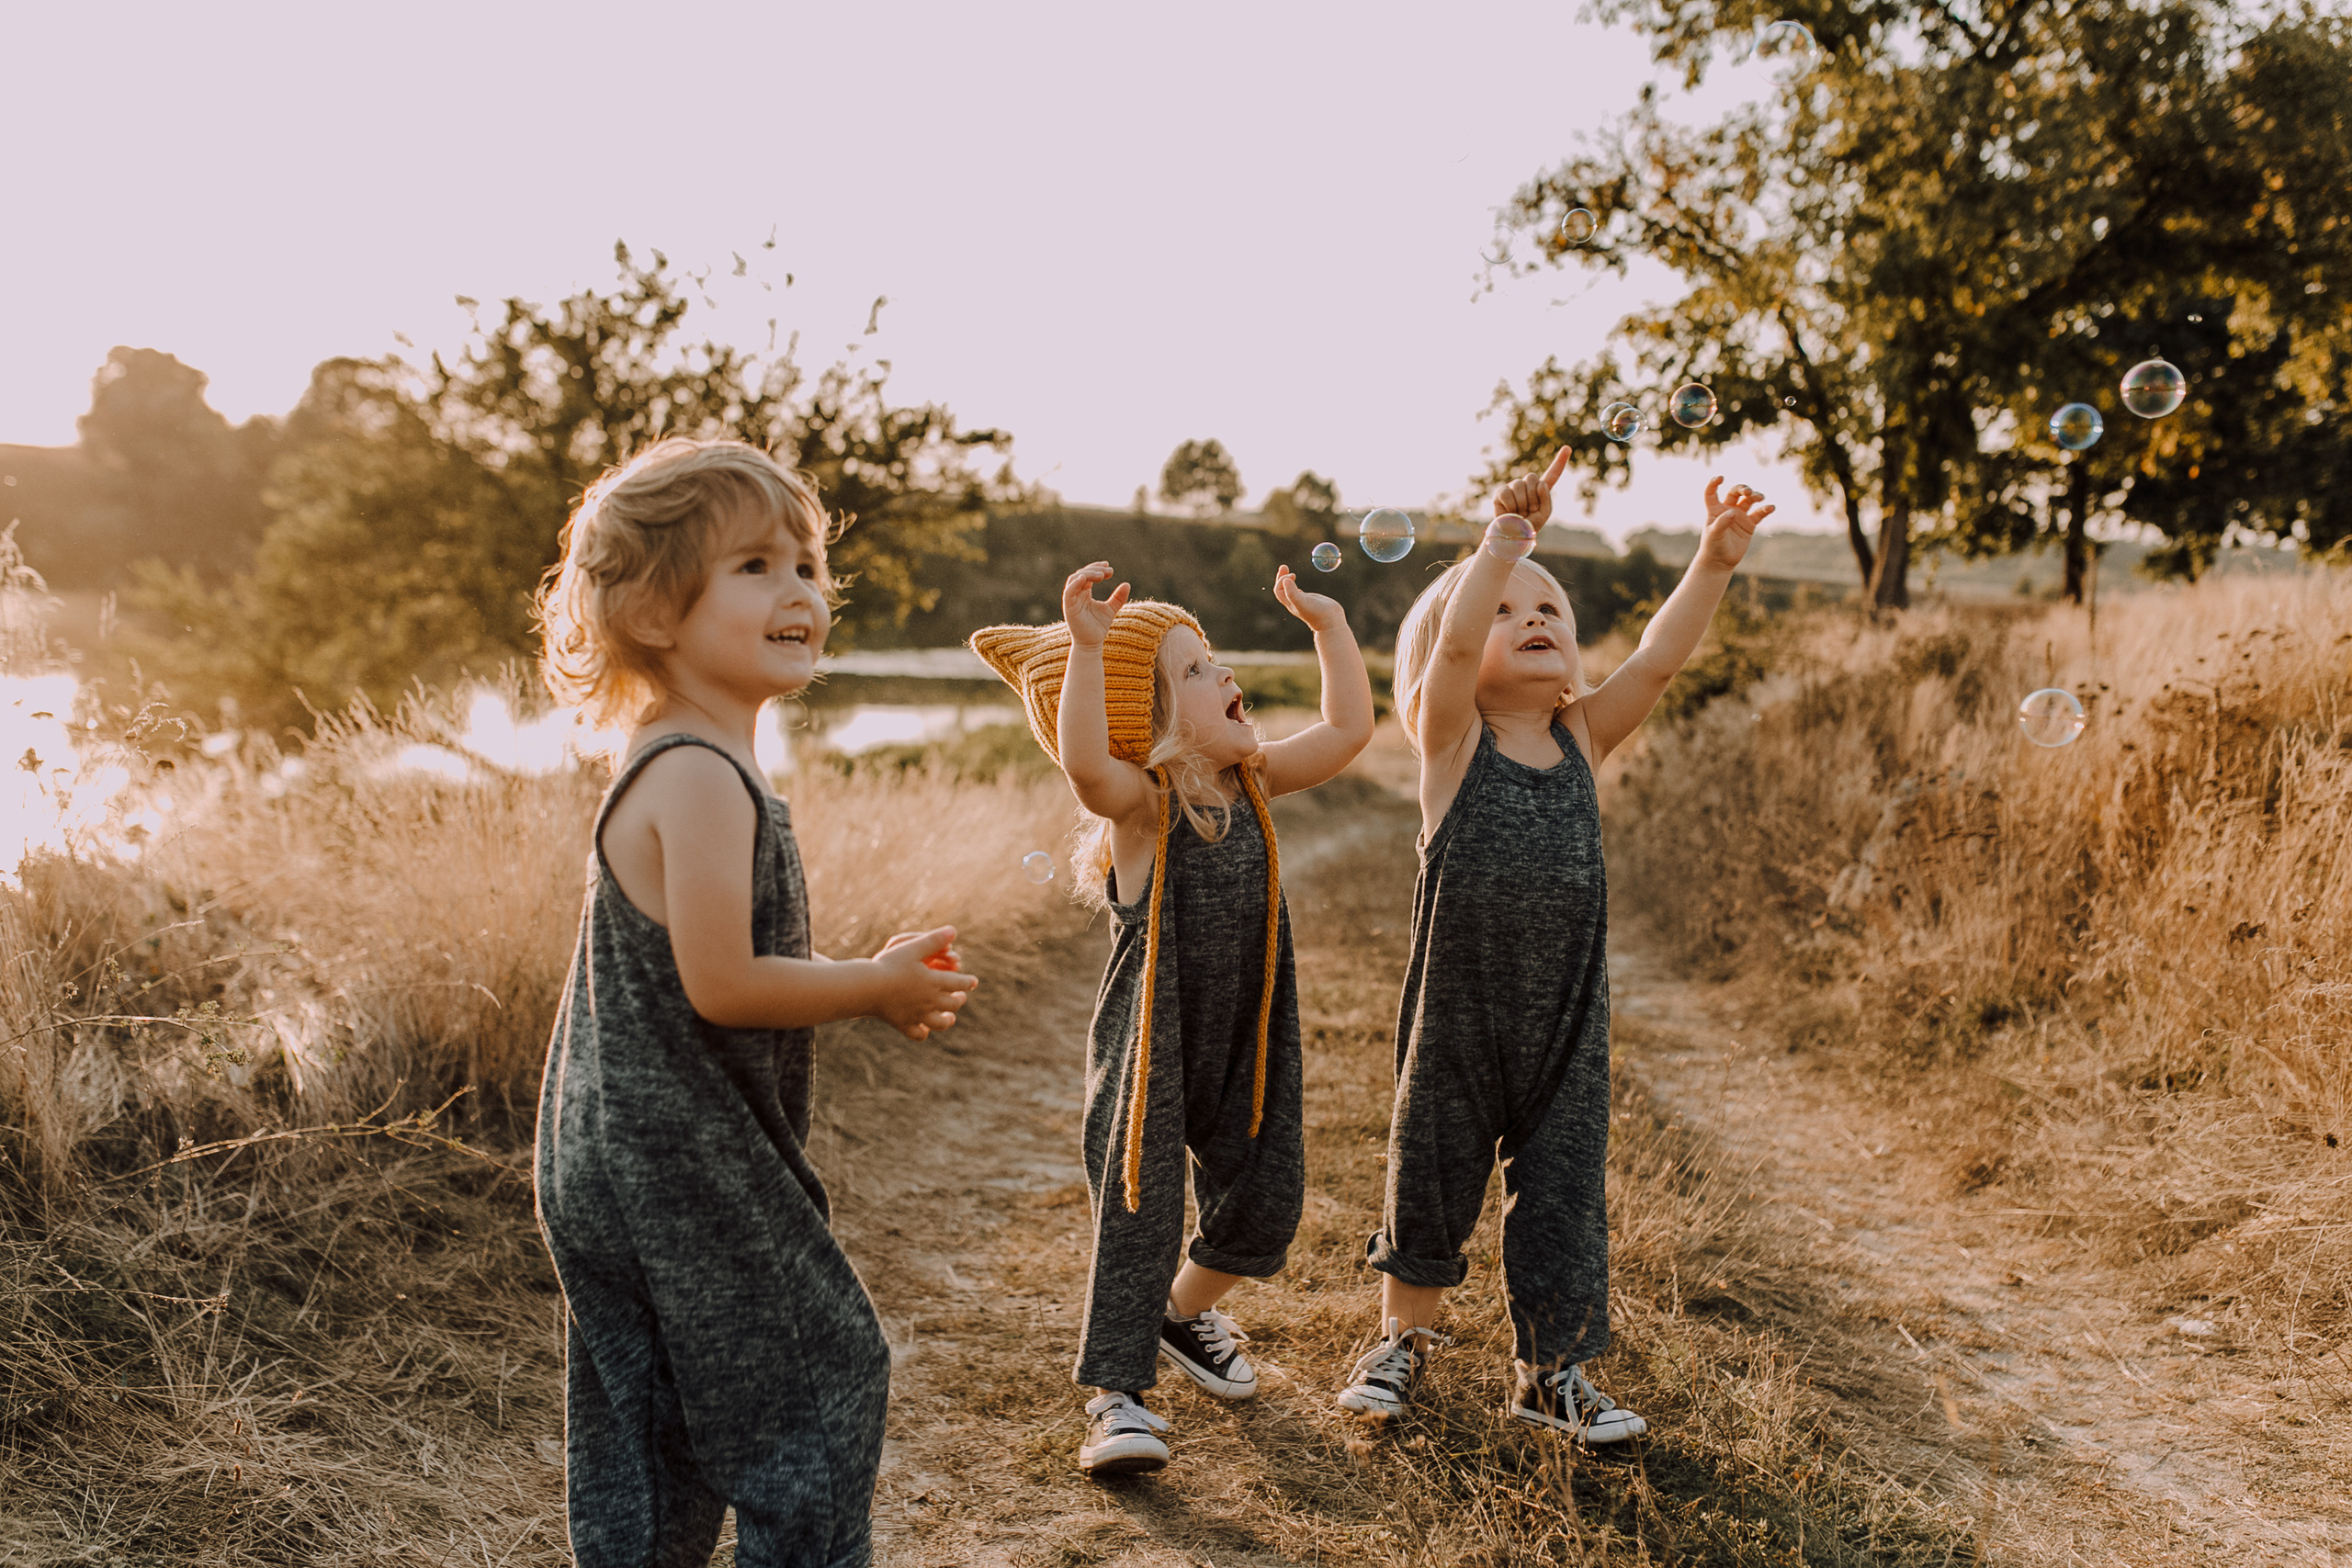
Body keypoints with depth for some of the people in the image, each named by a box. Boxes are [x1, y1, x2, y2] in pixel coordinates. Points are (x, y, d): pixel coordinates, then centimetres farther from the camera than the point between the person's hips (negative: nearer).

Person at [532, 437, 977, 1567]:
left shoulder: (667, 765, 12)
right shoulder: (700, 778, -20)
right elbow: (721, 985, -25)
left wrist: (867, 985, 8)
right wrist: (877, 987, -11)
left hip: (622, 1158, 10)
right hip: (681, 1162, -10)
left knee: (646, 1415, 18)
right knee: (824, 1369, 3)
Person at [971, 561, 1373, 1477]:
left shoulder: (1251, 783, 3)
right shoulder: (1140, 804, -17)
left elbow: (1347, 730, 5)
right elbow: (1084, 762, -39)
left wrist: (1328, 625, 2)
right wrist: (1086, 647, -45)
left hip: (1245, 1041, 6)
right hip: (1147, 1045, -6)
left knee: (1265, 1203, 11)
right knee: (1137, 1213, -2)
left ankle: (1185, 1313, 39)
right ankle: (1116, 1393, 10)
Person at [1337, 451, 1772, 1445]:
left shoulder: (1581, 738, 4)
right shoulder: (1452, 741, -6)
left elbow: (1657, 658, -8)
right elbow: (1449, 641, -25)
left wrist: (1714, 564, -20)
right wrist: (1505, 537, -31)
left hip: (1566, 1017, 3)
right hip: (1456, 1010, -3)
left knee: (1562, 1187, 9)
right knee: (1430, 1177, 12)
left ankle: (1551, 1370, 26)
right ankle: (1404, 1338, 35)